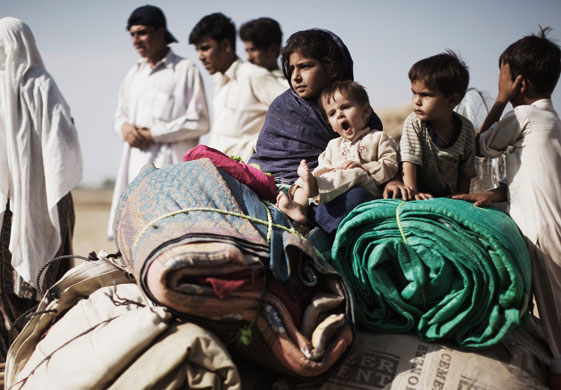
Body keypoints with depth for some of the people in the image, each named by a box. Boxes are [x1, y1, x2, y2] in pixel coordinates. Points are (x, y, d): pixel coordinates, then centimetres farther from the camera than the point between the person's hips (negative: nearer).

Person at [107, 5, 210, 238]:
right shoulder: (133, 74, 21)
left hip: (171, 166, -6)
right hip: (137, 167, 6)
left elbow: (199, 122, -5)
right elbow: (120, 116, 27)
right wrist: (125, 128, 1)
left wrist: (153, 134, -9)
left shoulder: (185, 70, 1)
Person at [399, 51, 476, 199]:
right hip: (421, 195, -2)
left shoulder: (466, 128, -7)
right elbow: (409, 161, -20)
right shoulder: (413, 123, -14)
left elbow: (465, 173, 1)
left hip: (449, 196, 2)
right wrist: (413, 193, -32)